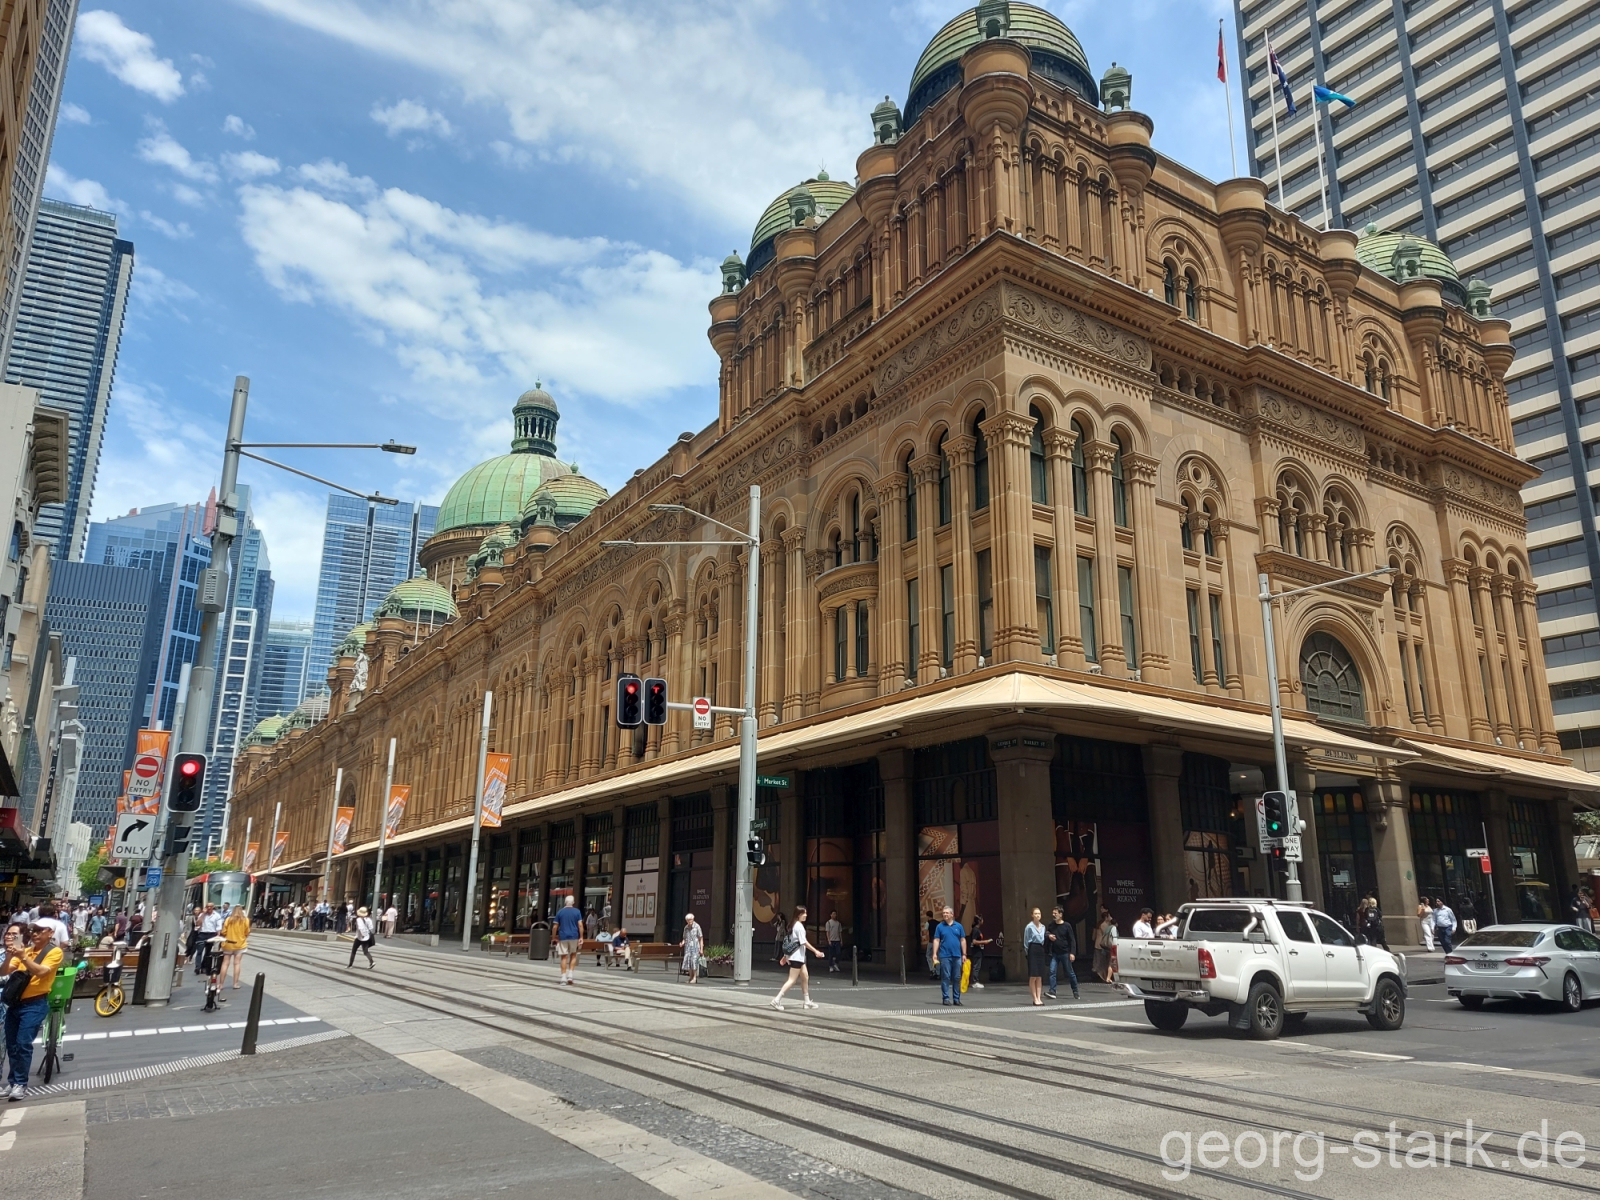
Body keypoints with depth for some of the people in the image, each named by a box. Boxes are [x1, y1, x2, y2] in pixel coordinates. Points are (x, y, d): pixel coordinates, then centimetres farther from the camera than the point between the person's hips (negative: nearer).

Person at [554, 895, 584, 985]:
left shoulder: (560, 912, 4)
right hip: (574, 937, 0)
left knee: (564, 957, 3)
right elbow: (580, 925, -6)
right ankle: (570, 975, 1)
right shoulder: (577, 912, 1)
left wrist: (555, 938, 12)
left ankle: (563, 977, 1)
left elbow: (555, 926, 3)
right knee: (573, 956, 13)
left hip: (563, 937, 0)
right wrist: (581, 937, -3)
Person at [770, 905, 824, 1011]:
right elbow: (804, 942, -19)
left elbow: (791, 941, 16)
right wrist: (816, 951, -15)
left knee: (805, 977, 15)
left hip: (799, 957, 10)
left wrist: (785, 956, 20)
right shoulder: (799, 926, -15)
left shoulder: (795, 925, 13)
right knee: (792, 980, -8)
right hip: (797, 957, -10)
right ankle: (777, 1000, -10)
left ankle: (808, 1001, 21)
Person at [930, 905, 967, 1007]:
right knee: (945, 977, -1)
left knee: (957, 978, 6)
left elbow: (963, 940, 9)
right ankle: (946, 998, 6)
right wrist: (935, 954, -6)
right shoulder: (939, 926, 3)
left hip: (957, 956, 2)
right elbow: (936, 940, 2)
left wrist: (964, 954, 4)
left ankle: (956, 998, 14)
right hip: (945, 956, -2)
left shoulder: (958, 926, 7)